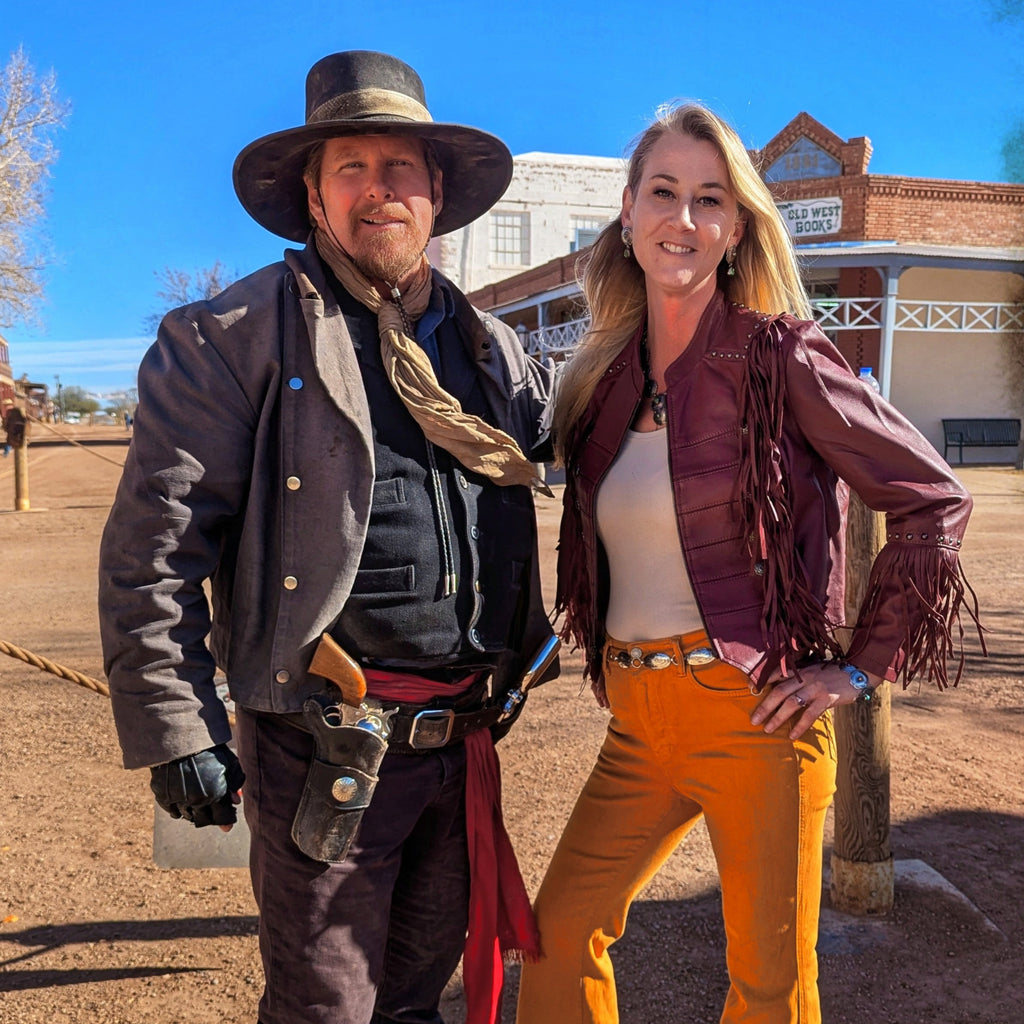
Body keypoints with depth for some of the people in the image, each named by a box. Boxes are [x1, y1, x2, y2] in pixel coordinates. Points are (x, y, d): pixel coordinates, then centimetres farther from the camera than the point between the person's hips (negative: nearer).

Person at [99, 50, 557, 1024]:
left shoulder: (493, 348, 12)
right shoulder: (234, 334, -6)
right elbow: (153, 546, -10)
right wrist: (176, 728, -13)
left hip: (464, 736, 6)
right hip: (328, 743, -5)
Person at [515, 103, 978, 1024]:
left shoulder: (778, 356, -8)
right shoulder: (606, 379, 8)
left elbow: (934, 500, -6)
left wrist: (863, 669, -6)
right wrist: (608, 657, 14)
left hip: (752, 710, -5)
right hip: (638, 722, 5)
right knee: (560, 930, 10)